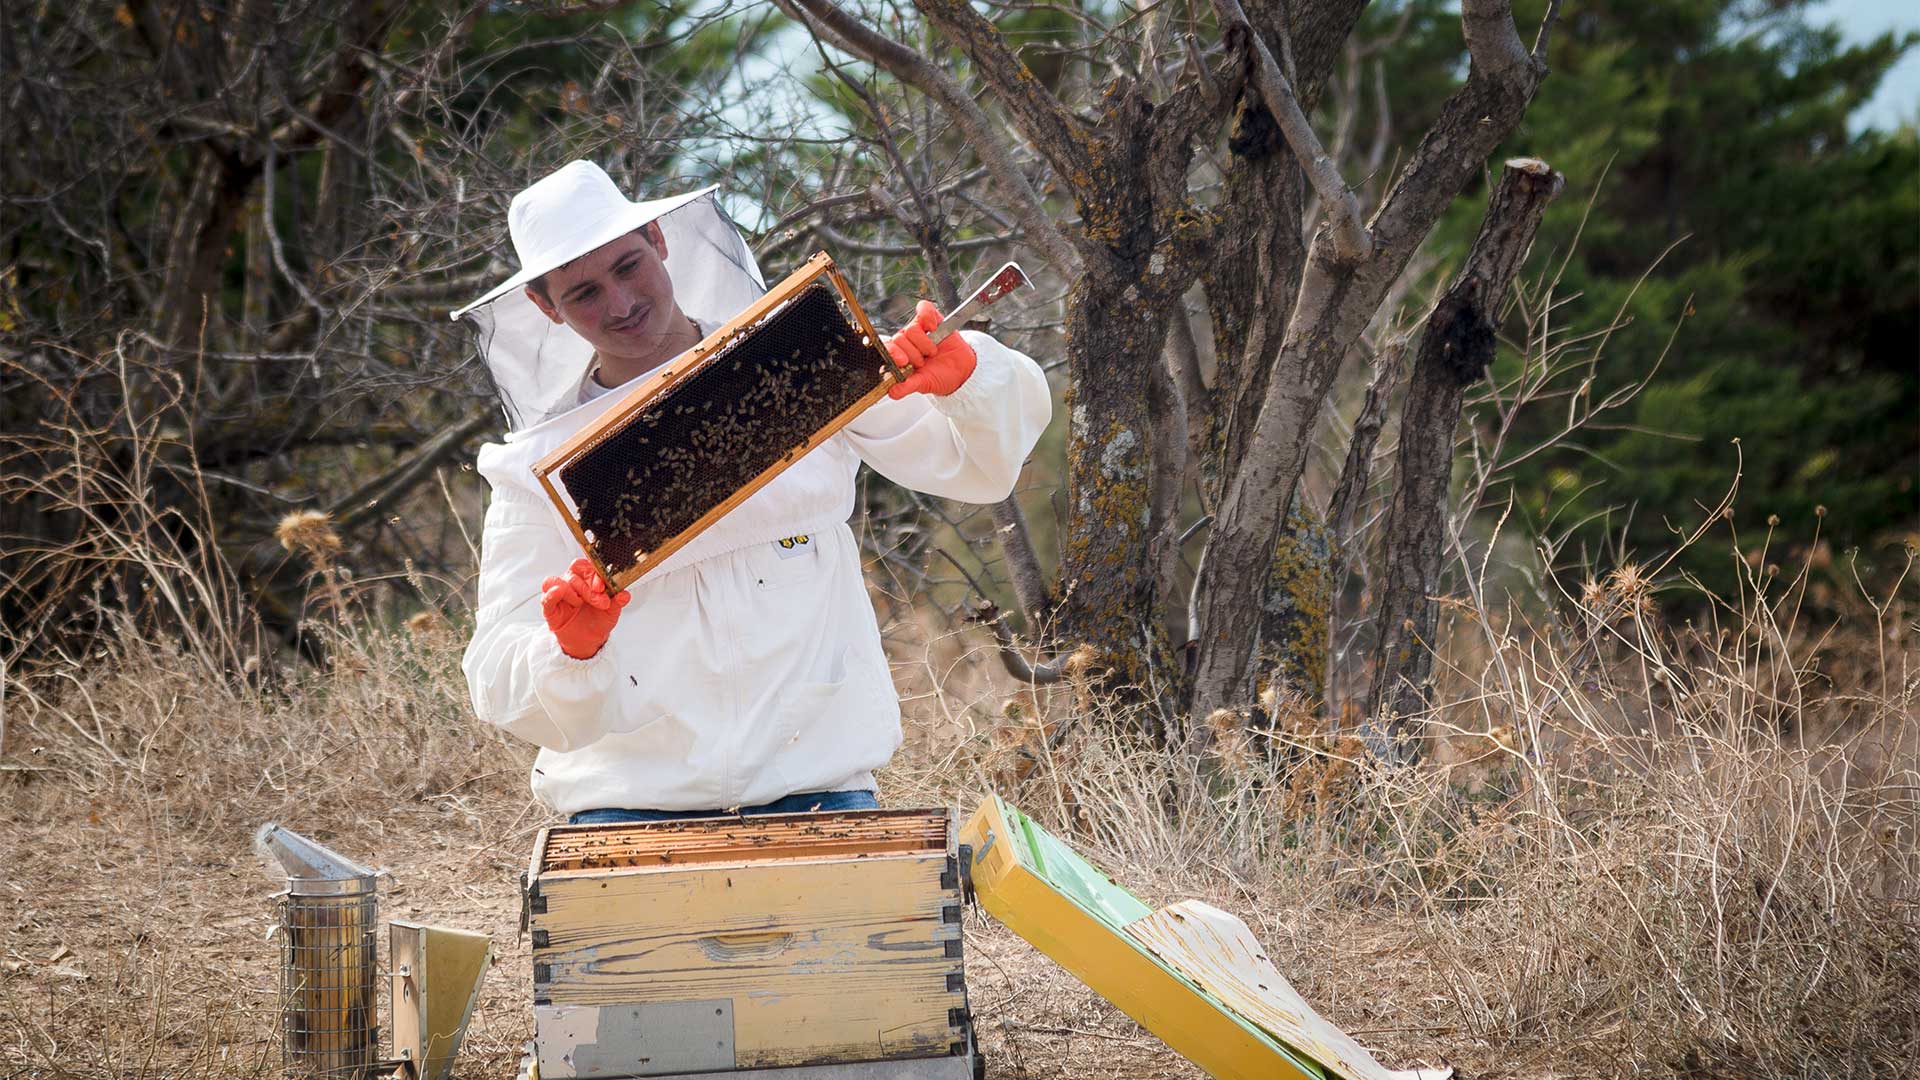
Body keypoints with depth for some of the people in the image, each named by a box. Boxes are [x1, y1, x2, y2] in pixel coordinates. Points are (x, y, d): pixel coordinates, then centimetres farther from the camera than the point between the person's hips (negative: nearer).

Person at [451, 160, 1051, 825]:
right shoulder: (539, 465, 6)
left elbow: (985, 465, 8)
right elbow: (501, 689, 0)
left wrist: (960, 376, -12)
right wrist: (572, 650, -21)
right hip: (633, 799, 0)